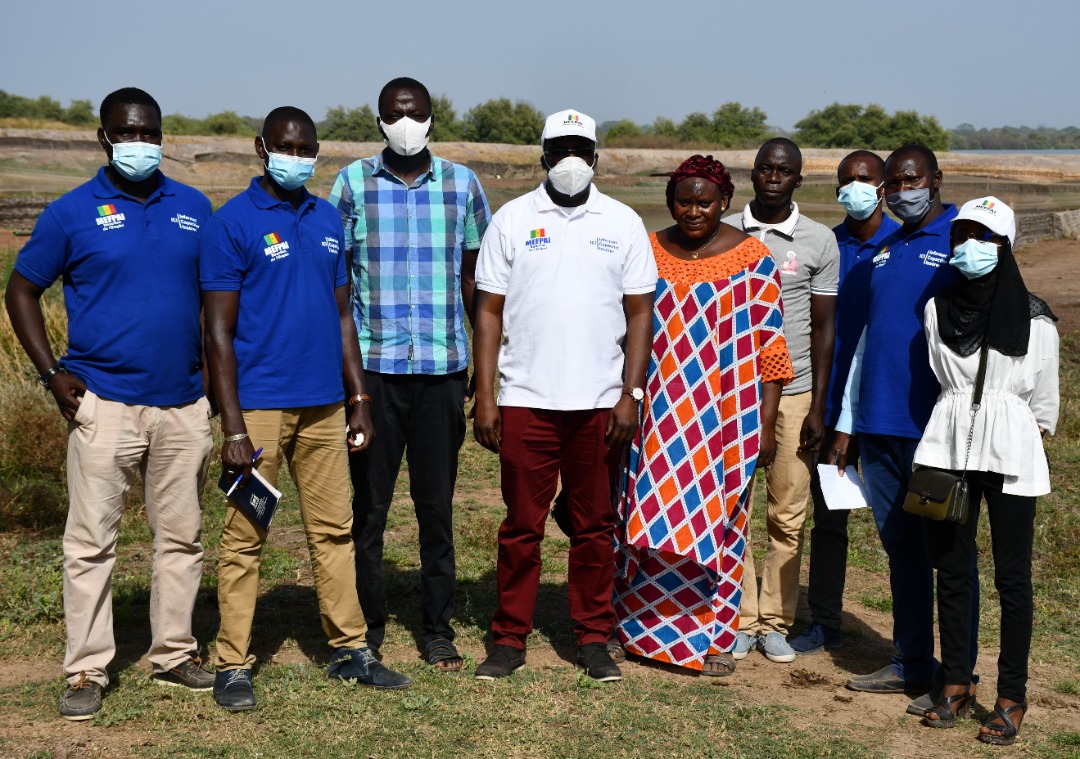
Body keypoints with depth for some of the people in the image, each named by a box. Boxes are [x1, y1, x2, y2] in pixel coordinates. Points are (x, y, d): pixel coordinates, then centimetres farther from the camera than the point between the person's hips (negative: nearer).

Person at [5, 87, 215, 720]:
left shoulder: (194, 208, 9)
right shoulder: (72, 213, 0)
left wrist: (217, 370, 8)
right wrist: (52, 373, -4)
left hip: (184, 404, 4)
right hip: (103, 404, -3)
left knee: (182, 536, 10)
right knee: (91, 542, -1)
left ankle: (174, 655, 23)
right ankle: (87, 671, 8)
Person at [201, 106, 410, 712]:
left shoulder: (329, 219, 12)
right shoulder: (233, 223, -6)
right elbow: (219, 331, -9)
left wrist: (359, 399, 11)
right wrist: (234, 428, -14)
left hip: (323, 405, 6)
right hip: (260, 406, -5)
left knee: (335, 529, 11)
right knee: (245, 537, 1)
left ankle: (350, 649, 21)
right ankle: (233, 666, 10)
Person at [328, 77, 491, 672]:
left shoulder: (461, 184, 7)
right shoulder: (353, 182, 4)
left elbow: (474, 277, 13)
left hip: (443, 366, 1)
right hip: (372, 366, -1)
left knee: (437, 505, 7)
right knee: (368, 505, 5)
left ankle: (438, 629, 19)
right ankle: (367, 629, 18)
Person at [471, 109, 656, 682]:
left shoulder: (623, 224, 7)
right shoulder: (512, 220, 4)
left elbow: (640, 312, 6)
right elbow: (489, 311, 3)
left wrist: (631, 394, -3)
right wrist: (483, 398, -4)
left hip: (600, 404, 1)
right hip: (525, 400, -1)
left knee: (596, 525, 7)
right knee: (521, 524, 4)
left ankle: (594, 638, 18)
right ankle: (510, 638, 14)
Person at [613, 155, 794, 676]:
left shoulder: (752, 261, -2)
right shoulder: (647, 253, 6)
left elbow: (768, 350, -3)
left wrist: (765, 425, -7)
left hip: (724, 419, -2)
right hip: (658, 418, 2)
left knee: (716, 520, 3)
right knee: (652, 517, 4)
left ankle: (713, 634, 15)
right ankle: (649, 625, 19)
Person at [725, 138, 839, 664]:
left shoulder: (819, 241, 2)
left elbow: (824, 327, 3)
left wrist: (818, 408, -2)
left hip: (793, 392, -1)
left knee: (788, 516, 3)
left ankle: (775, 621, 14)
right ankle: (741, 620, 11)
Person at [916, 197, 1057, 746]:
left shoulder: (1034, 320, -1)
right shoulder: (937, 309, 6)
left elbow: (1045, 399, 6)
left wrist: (1032, 442, 4)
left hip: (1010, 453, -2)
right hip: (948, 447, 3)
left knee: (1012, 575, 1)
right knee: (952, 570, 7)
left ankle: (1012, 699, 9)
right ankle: (956, 683, 19)